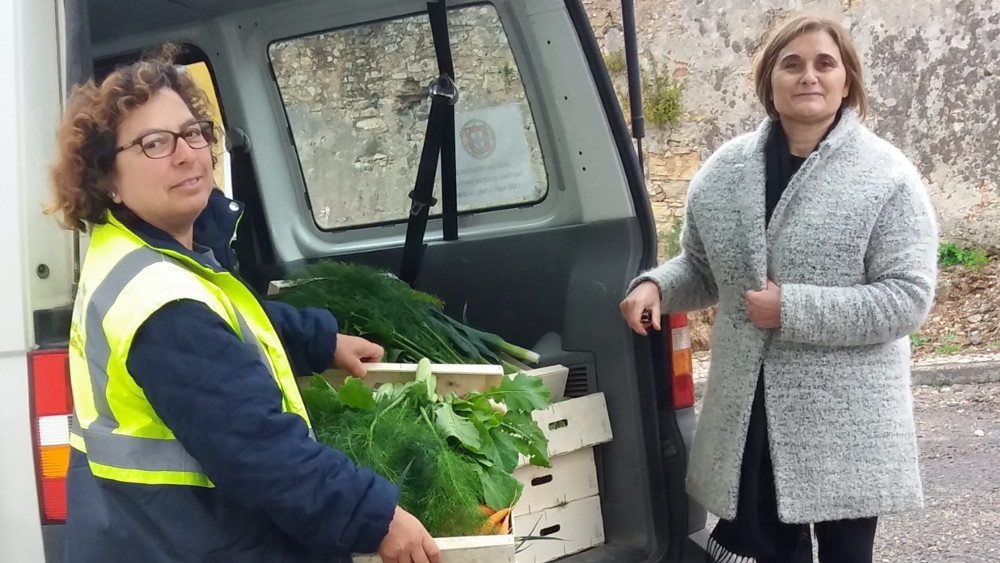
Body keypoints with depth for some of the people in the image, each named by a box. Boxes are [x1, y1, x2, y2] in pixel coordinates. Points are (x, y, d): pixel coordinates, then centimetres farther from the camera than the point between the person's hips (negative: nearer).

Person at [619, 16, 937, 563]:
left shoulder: (886, 176, -9)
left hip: (844, 415, -3)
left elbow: (908, 297, -14)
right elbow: (702, 268, 16)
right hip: (748, 409, 3)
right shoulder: (725, 169, 3)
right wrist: (657, 286, -6)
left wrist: (793, 310, -19)